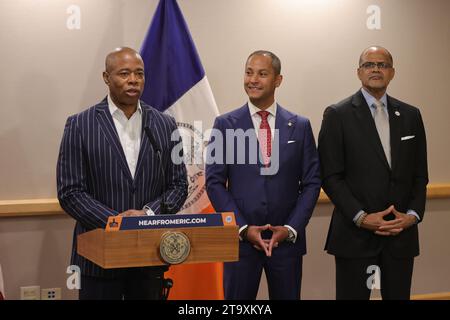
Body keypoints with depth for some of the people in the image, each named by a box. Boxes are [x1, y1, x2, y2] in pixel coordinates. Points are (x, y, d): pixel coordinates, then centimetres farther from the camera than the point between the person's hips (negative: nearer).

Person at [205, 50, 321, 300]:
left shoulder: (300, 126, 4)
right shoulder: (225, 124, 1)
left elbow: (311, 183, 4)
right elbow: (214, 182, -1)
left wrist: (291, 229, -7)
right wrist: (243, 228, -9)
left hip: (287, 239, 1)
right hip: (240, 239, -1)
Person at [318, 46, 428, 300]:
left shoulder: (411, 116, 10)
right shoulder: (338, 115, -1)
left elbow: (420, 174, 11)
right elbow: (331, 176, -6)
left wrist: (413, 215, -4)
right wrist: (361, 217, -13)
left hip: (402, 235, 3)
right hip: (355, 234, -3)